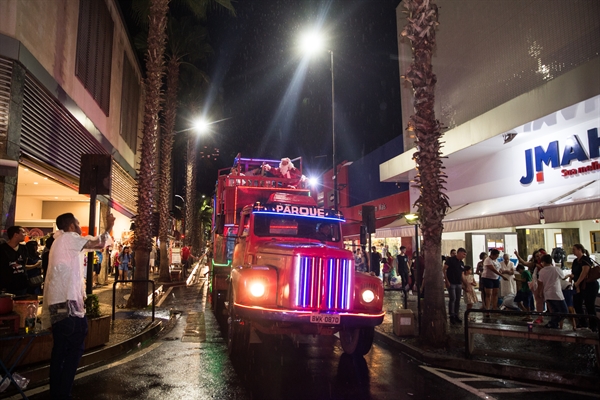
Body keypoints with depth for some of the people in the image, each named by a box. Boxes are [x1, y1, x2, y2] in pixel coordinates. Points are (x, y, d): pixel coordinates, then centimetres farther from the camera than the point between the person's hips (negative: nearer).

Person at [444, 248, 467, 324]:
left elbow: (461, 274, 20)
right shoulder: (450, 260, -6)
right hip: (451, 283, -7)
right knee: (452, 299, -10)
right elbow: (444, 269, -11)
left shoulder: (461, 263, 15)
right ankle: (451, 316, -2)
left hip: (459, 284, 7)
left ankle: (456, 315, 16)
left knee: (458, 300, 7)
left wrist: (462, 283, 12)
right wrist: (446, 280, -16)